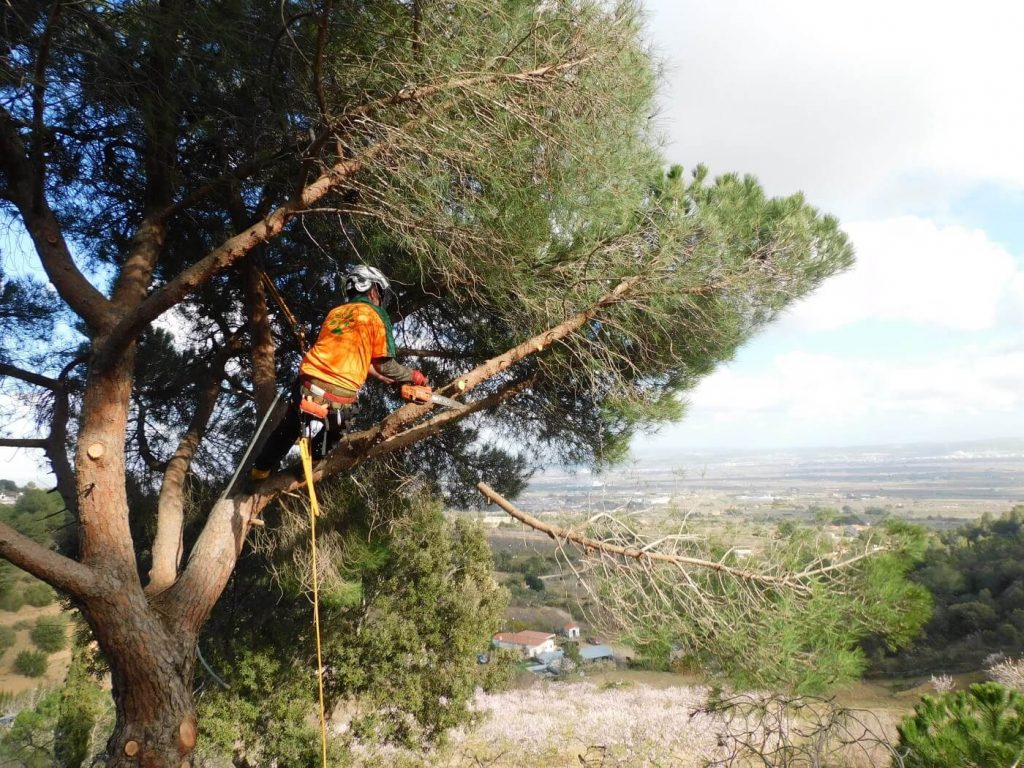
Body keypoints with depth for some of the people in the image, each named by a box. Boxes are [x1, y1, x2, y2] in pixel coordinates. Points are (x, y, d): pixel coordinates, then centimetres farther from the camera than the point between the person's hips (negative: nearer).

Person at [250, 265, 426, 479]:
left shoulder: (335, 313, 19)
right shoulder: (375, 315, 2)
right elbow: (384, 365, -1)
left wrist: (389, 379, 29)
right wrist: (412, 376, 16)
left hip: (307, 387, 5)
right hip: (338, 397, -5)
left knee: (288, 430, 30)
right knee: (333, 436, 29)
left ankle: (260, 470, 44)